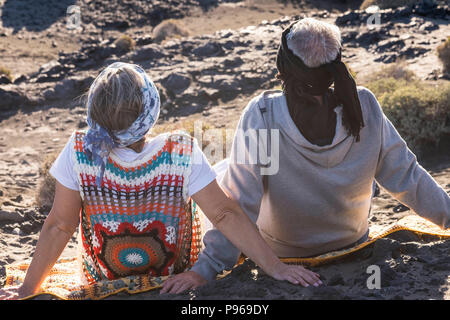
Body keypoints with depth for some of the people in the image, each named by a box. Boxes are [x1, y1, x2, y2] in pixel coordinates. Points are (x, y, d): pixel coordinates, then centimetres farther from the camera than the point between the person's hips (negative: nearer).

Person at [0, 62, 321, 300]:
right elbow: (226, 215, -28)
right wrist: (274, 266, -23)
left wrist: (28, 288, -8)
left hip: (104, 287, 1)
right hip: (177, 285, -1)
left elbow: (59, 226, -19)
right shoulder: (183, 154, -29)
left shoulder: (79, 153, -26)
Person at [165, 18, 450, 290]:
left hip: (280, 255, -3)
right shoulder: (364, 107, -24)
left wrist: (205, 269, -24)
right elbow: (405, 178, -15)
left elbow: (240, 203, -30)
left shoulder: (262, 116, -31)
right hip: (353, 244, 3)